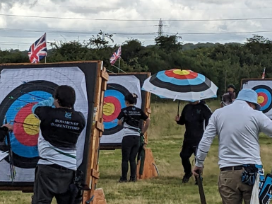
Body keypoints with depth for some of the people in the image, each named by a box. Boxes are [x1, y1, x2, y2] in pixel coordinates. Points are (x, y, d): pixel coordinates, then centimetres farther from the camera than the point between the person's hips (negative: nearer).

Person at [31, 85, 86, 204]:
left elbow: (35, 108, 11)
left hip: (47, 167, -4)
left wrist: (52, 101, 22)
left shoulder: (48, 114, -10)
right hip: (70, 169, 4)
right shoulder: (80, 119, 1)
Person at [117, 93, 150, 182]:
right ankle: (133, 177, 7)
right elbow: (148, 121, 3)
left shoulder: (124, 111, -2)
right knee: (132, 159, 9)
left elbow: (119, 123, 4)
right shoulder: (139, 111, 7)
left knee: (125, 159, 1)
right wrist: (143, 131, 12)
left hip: (127, 137, -4)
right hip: (137, 138, 4)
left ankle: (124, 178, 1)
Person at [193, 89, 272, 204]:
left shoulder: (218, 114, 8)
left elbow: (205, 140, 8)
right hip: (252, 172, -2)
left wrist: (199, 163, 15)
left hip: (228, 173, 2)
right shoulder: (256, 115, 0)